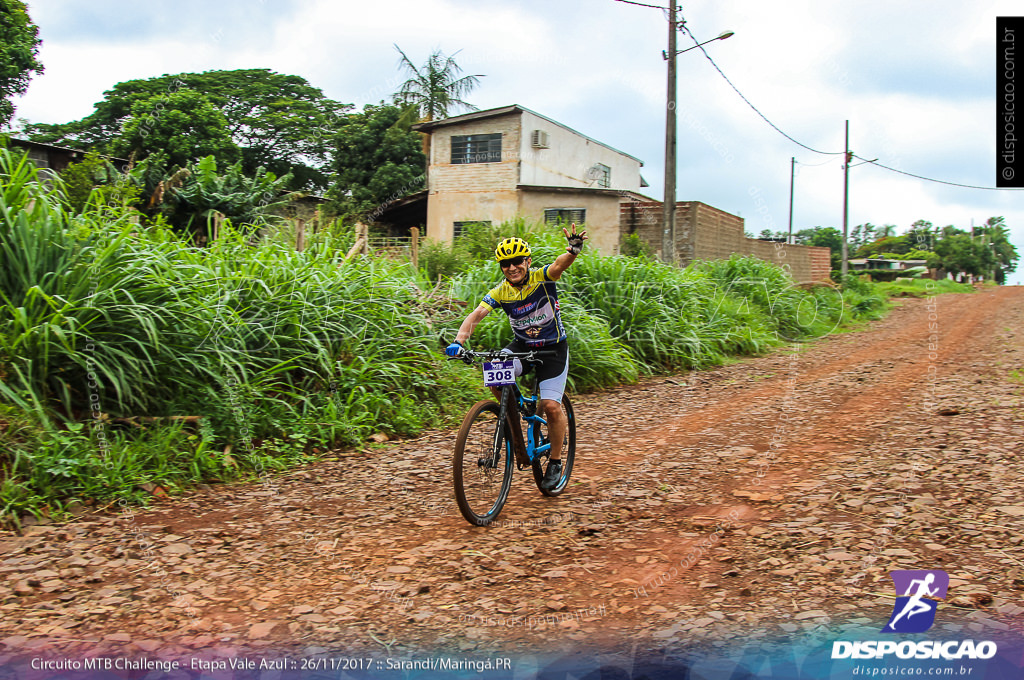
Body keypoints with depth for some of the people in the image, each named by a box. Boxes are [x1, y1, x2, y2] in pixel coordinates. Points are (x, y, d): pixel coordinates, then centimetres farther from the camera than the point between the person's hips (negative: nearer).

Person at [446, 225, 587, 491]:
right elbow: (475, 315, -21)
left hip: (553, 348, -3)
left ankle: (555, 461, 10)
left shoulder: (541, 278, -19)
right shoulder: (500, 292, -11)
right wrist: (458, 341, -38)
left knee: (551, 406, -13)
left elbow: (560, 265, -39)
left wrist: (573, 249, -61)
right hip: (522, 345, 4)